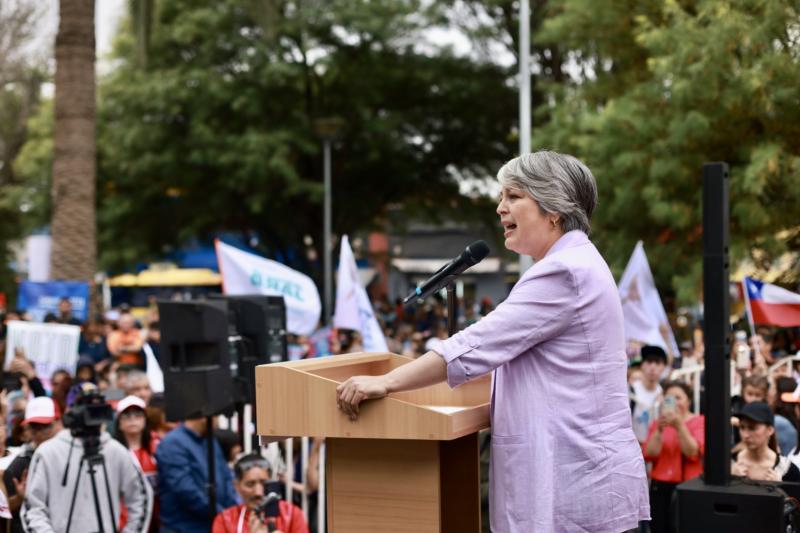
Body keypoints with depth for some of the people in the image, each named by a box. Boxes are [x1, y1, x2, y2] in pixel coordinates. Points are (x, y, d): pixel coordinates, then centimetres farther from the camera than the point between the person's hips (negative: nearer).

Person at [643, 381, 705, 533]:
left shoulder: (699, 422, 1)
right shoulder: (657, 423, 11)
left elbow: (693, 453, -14)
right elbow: (649, 455, -2)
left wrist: (679, 425, -22)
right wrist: (659, 430, -15)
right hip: (660, 488, 4)